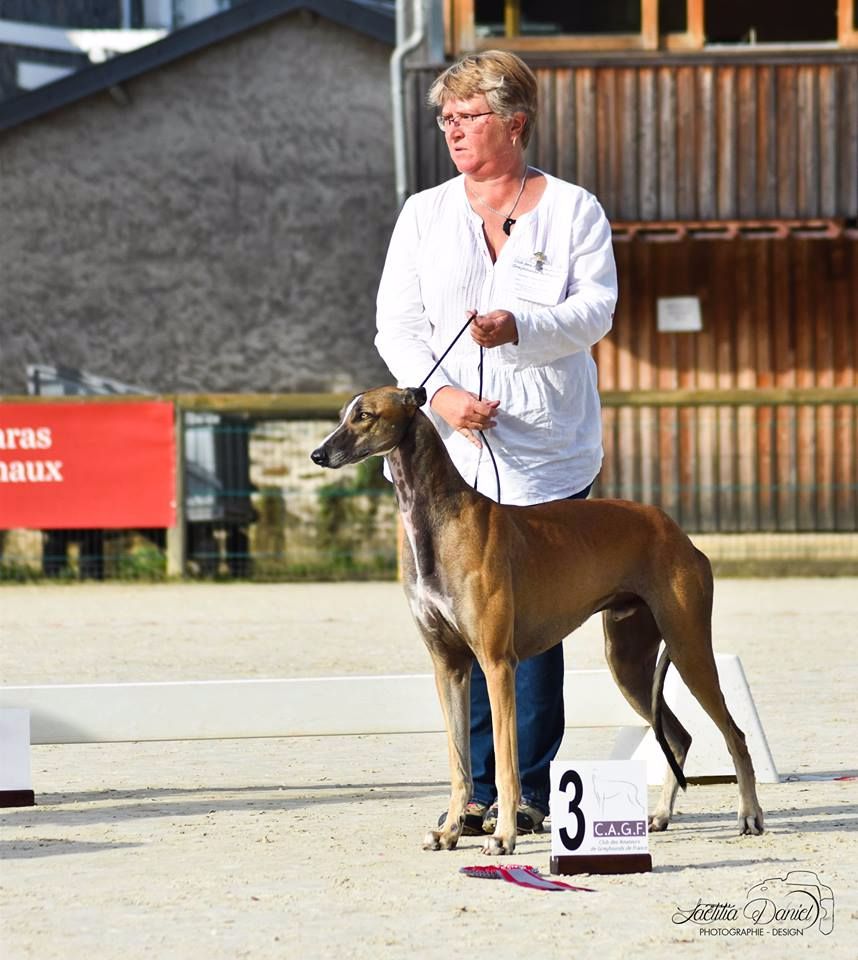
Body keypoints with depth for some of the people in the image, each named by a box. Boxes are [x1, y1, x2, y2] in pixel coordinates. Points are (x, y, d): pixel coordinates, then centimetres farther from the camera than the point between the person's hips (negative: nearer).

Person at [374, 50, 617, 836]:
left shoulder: (573, 211, 6)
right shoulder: (425, 215, 12)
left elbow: (595, 310, -4)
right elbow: (397, 323, 5)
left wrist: (520, 326, -23)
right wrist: (439, 393, -12)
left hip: (547, 453, -2)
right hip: (451, 449, 2)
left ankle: (527, 788, 0)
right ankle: (478, 788, 3)